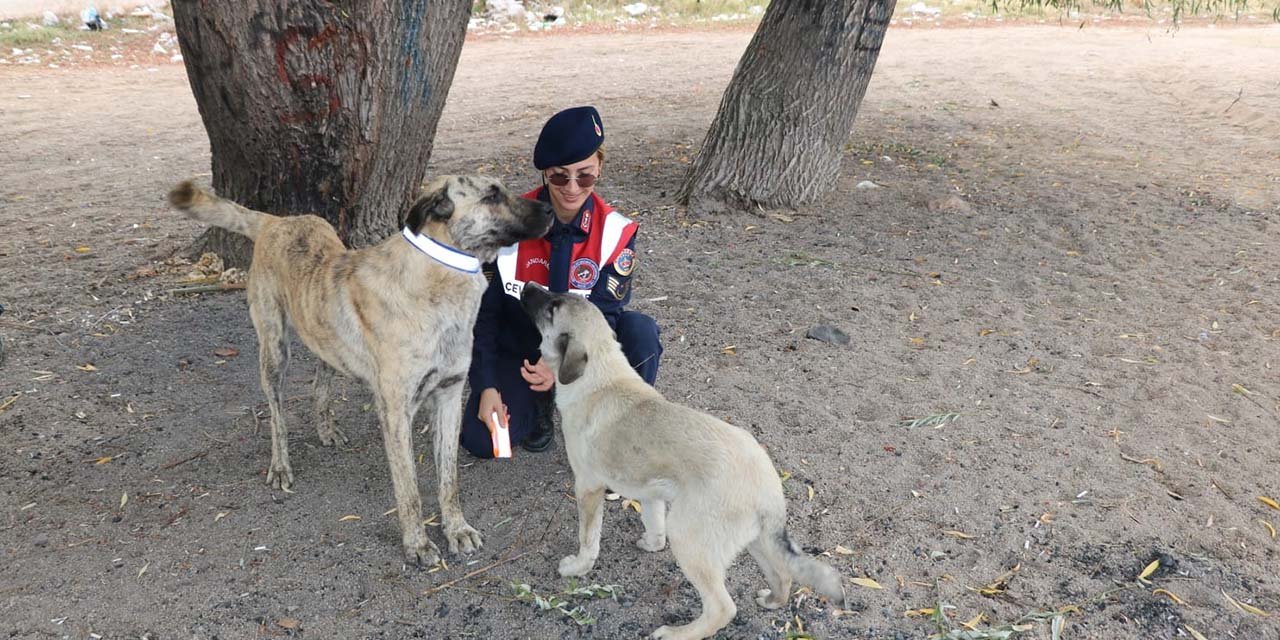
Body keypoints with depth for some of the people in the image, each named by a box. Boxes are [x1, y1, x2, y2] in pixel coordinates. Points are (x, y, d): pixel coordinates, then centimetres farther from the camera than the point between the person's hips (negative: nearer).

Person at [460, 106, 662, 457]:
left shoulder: (616, 232, -17)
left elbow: (603, 314, -19)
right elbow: (484, 310, -10)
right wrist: (487, 386, -18)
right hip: (518, 349, 0)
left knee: (640, 333, -32)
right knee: (480, 440, -22)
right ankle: (540, 399, 10)